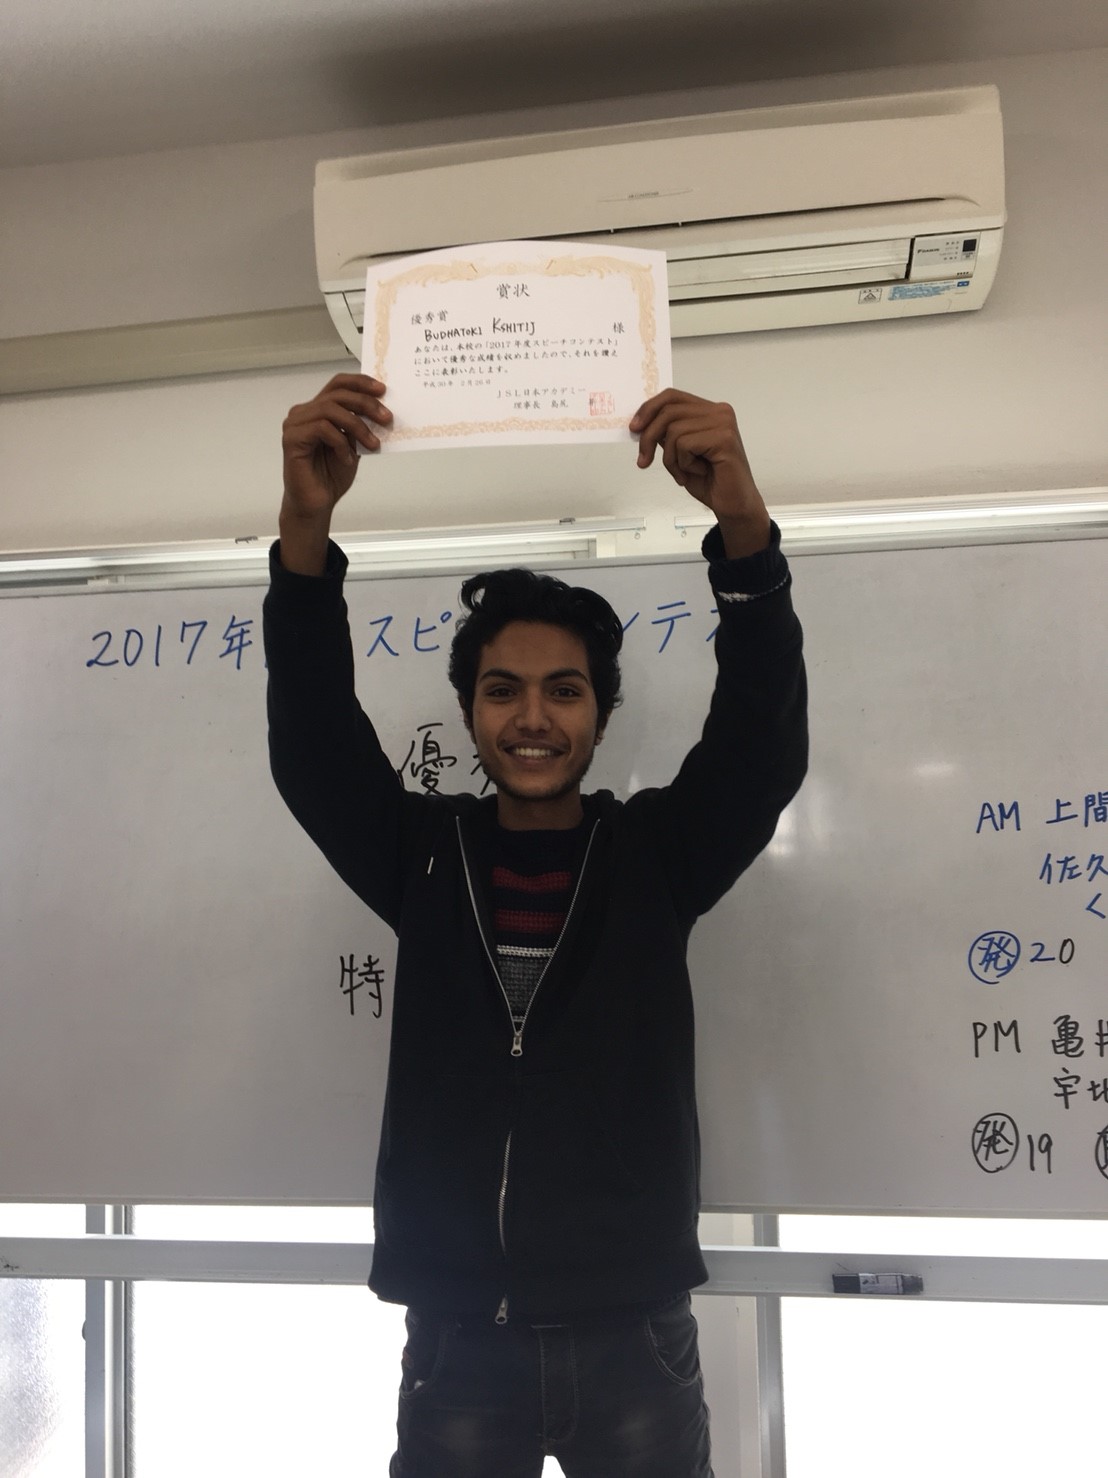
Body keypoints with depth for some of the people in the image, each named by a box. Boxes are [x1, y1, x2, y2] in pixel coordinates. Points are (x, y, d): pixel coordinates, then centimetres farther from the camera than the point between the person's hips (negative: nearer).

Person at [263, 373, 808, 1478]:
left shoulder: (657, 852, -1)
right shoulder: (422, 856, 1)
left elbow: (764, 745, -16)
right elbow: (312, 743, -12)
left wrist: (743, 523, -32)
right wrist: (304, 527, -28)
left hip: (632, 1337, 0)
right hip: (456, 1340, 1)